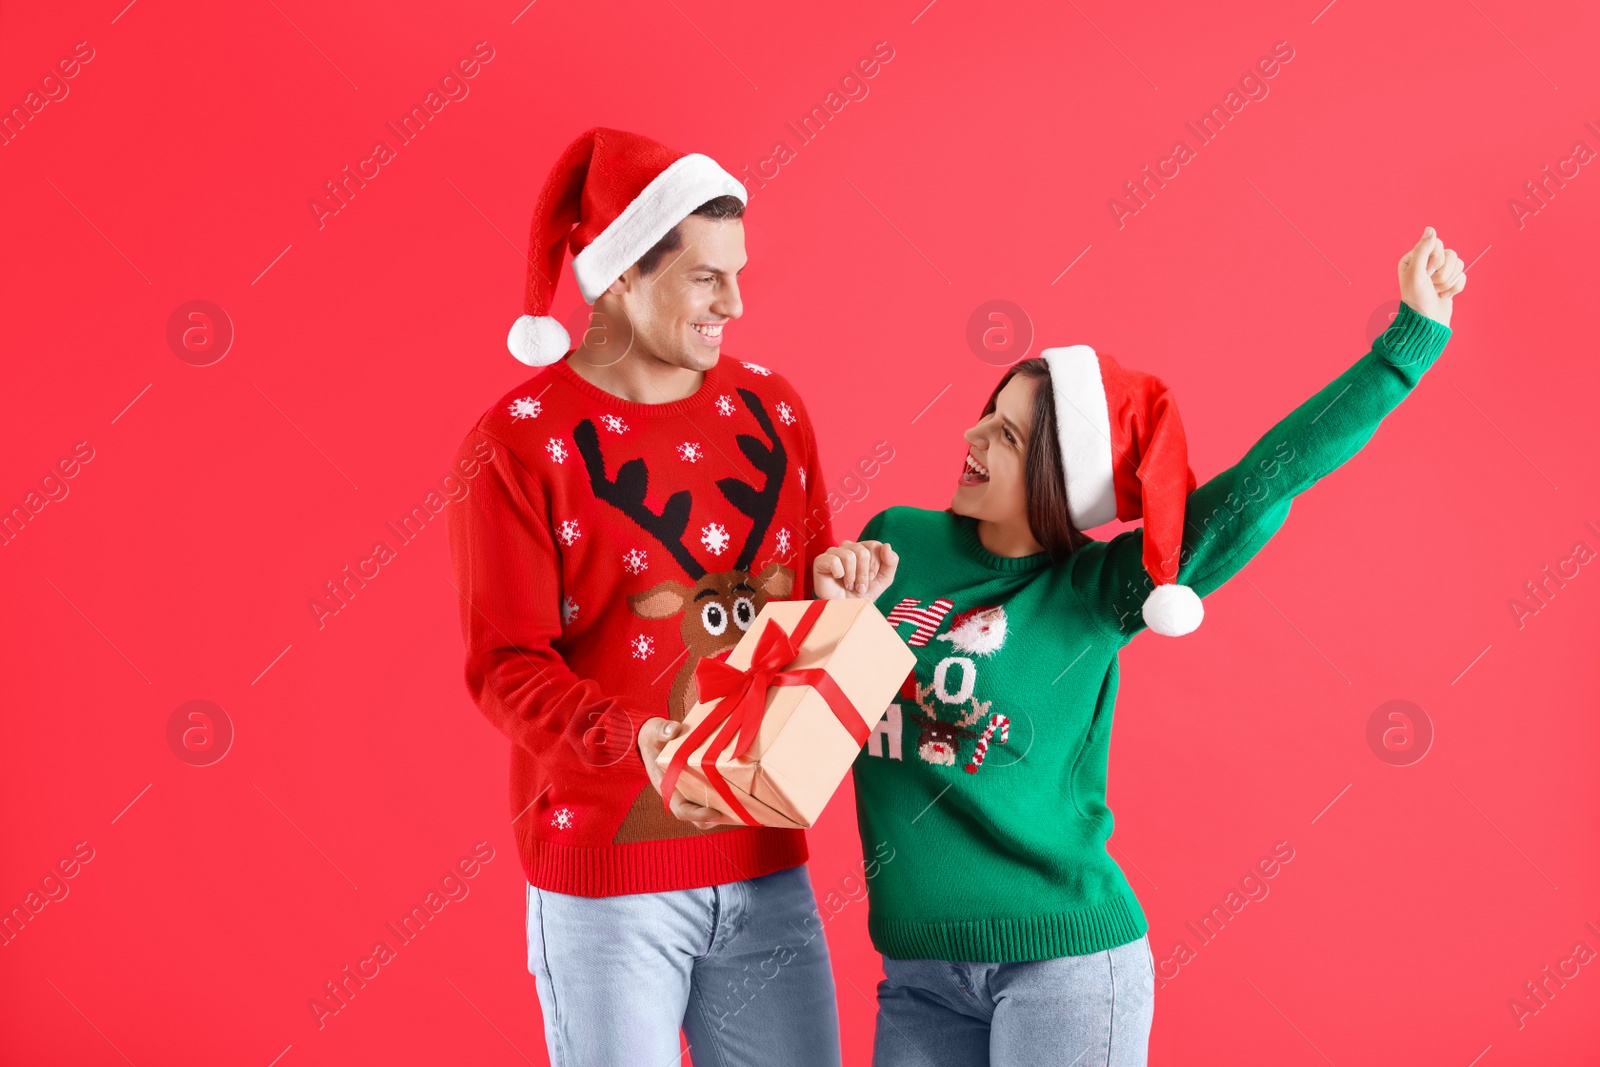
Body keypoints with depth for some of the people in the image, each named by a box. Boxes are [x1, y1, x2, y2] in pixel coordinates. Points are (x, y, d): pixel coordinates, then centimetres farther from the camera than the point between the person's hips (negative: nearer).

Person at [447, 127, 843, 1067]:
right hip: (608, 874, -4)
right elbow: (508, 667, -13)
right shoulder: (524, 440, -8)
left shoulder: (771, 408, 7)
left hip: (768, 865, 5)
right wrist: (640, 745, -28)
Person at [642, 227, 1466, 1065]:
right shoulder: (896, 542, 1)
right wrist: (836, 612, -9)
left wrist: (1416, 330, -11)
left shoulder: (1096, 590, -7)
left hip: (1064, 961, -3)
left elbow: (1274, 472, -12)